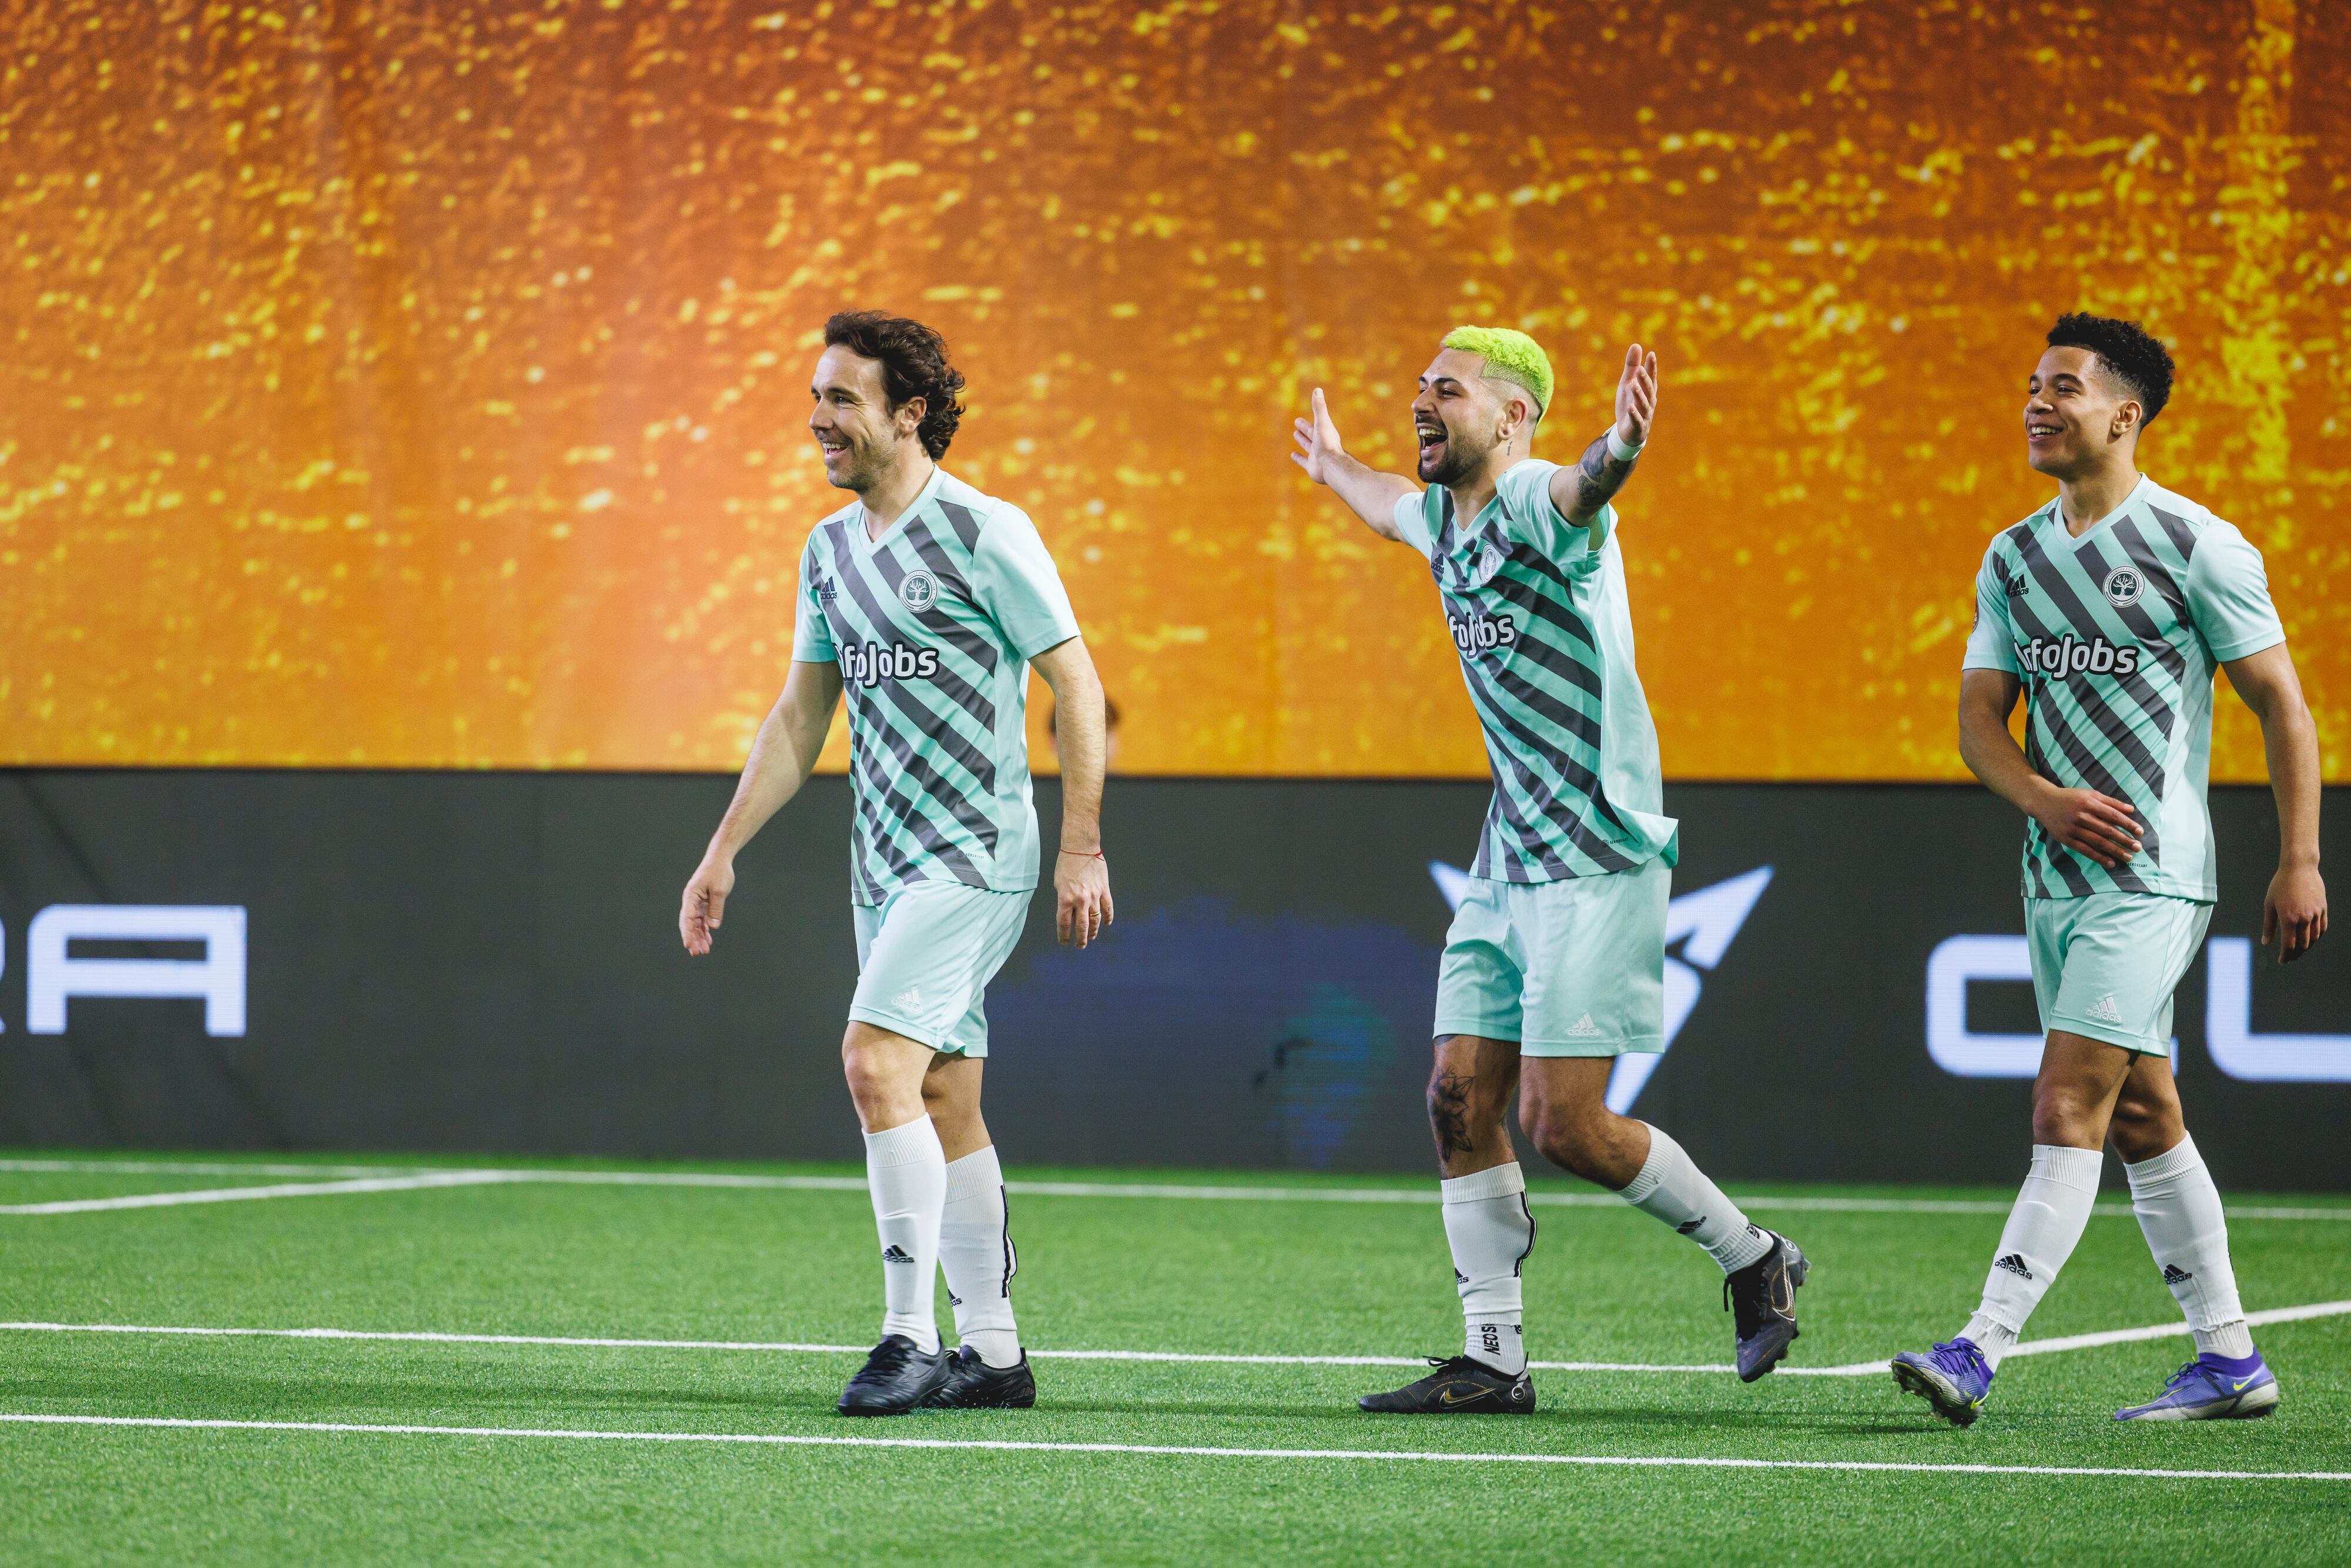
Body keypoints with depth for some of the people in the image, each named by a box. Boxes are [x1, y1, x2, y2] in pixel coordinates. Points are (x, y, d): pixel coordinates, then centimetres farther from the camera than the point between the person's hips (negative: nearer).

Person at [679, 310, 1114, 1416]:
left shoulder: (984, 533, -11)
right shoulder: (829, 548, 12)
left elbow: (1077, 684, -10)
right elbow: (799, 715, 19)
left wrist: (1082, 847, -14)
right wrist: (724, 850, 15)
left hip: (975, 856, -8)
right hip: (884, 862, 8)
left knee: (878, 1060, -20)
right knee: (943, 1103, 9)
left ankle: (910, 1338, -18)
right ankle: (992, 1353, 14)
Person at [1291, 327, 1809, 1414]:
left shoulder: (1537, 504, -15)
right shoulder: (1445, 520, 12)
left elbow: (1580, 490, -41)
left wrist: (1619, 448, -64)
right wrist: (1333, 468, 59)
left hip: (1597, 862, -9)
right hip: (1508, 864, 9)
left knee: (1565, 1124, -9)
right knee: (1460, 1101, 3)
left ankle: (1753, 1260, 12)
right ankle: (1493, 1358, 9)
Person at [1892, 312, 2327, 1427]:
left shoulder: (2195, 545, -7)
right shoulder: (2013, 559, 11)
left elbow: (2283, 708, -4)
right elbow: (1979, 718, 9)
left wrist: (2299, 862, -8)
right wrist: (2043, 797, -12)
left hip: (2152, 877, -7)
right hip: (2057, 874, 7)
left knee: (2068, 1106, -14)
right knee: (2141, 1117, 10)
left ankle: (1981, 1354, -20)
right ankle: (2229, 1358, 18)